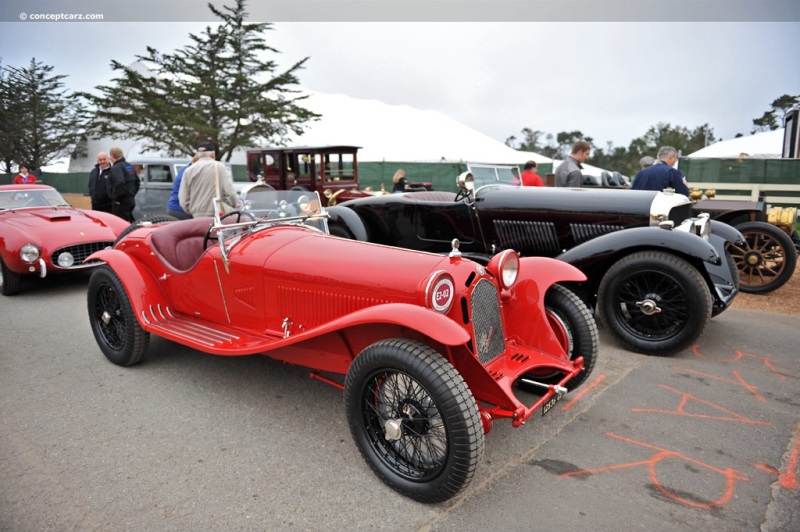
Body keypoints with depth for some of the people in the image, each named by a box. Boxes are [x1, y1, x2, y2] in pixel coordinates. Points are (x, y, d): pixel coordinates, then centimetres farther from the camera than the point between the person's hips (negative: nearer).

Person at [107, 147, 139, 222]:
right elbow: (137, 182, 23)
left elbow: (119, 184, -28)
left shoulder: (116, 168, -13)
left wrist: (117, 198, -18)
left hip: (120, 204, -10)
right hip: (130, 201, 10)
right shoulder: (129, 166, 16)